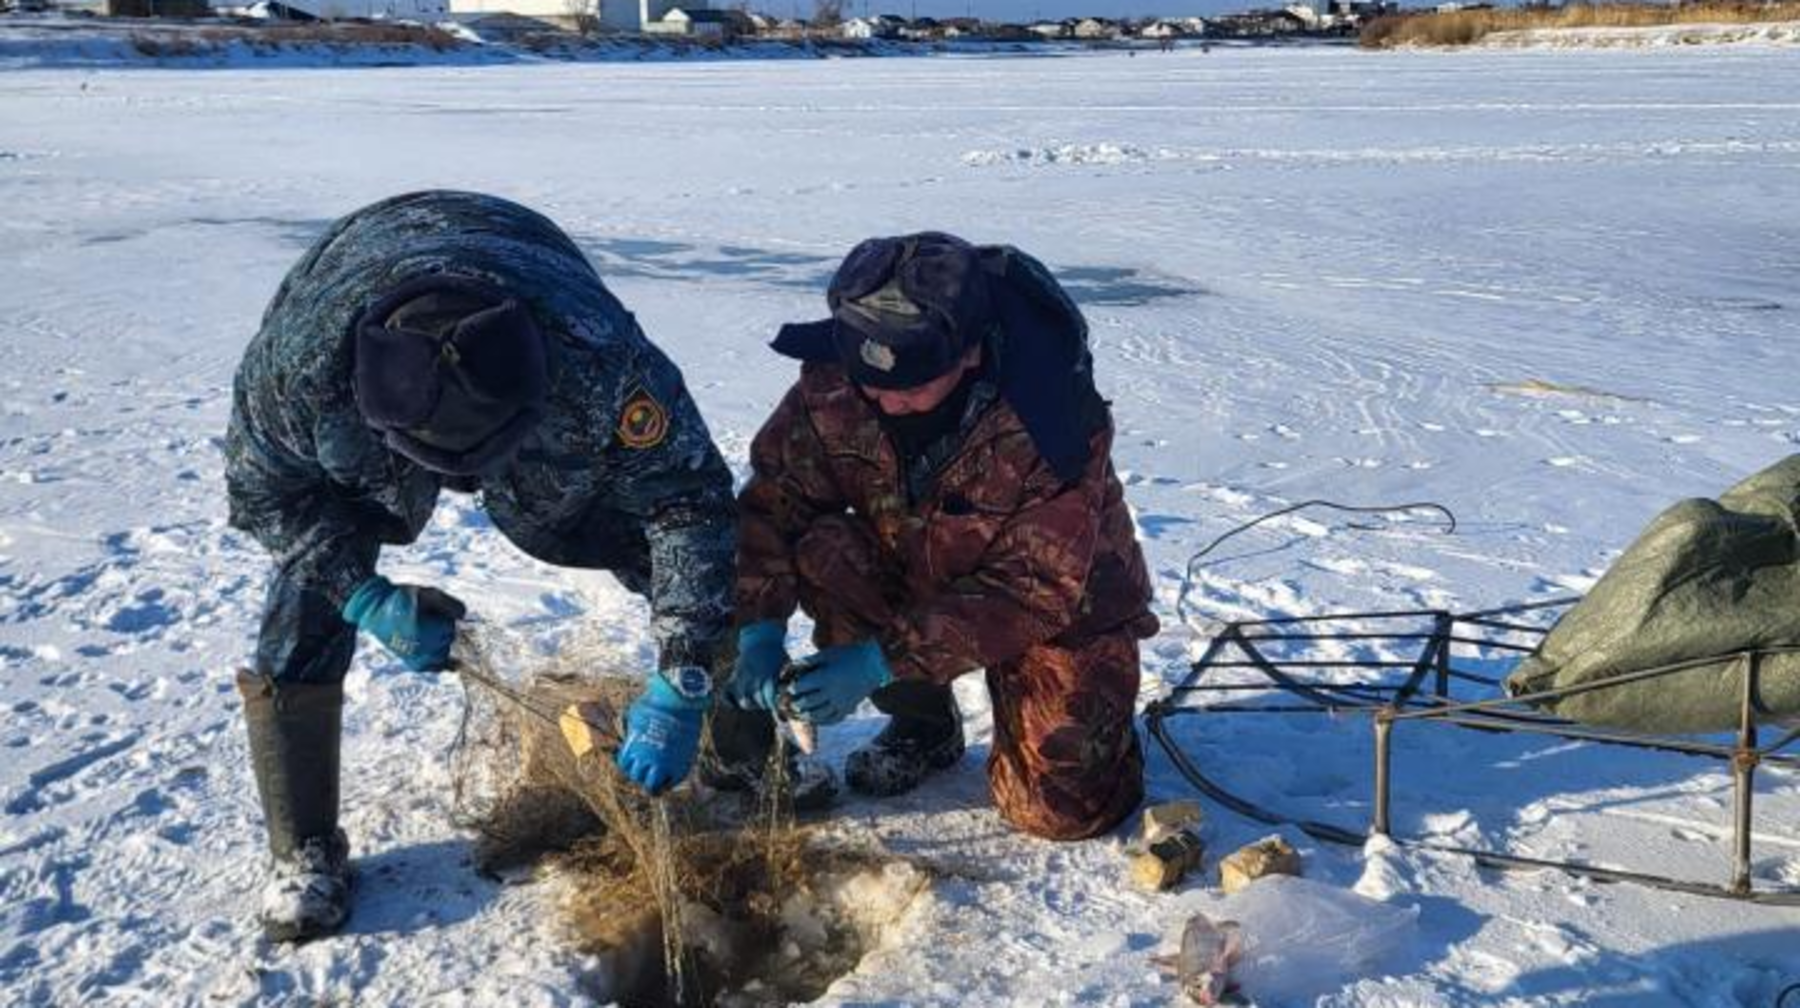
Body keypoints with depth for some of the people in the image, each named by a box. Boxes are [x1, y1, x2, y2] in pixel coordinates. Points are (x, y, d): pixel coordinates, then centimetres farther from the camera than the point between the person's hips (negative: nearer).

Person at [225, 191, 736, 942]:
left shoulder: (601, 360, -45)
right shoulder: (299, 360, -41)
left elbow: (688, 502, -35)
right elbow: (266, 490, -20)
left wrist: (678, 689, -39)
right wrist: (368, 599, -32)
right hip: (353, 449, 1)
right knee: (308, 603, -16)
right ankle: (303, 852, 3)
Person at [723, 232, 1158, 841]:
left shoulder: (1048, 417, -33)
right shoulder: (833, 385, -22)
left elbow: (1038, 589, -30)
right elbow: (772, 499, -13)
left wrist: (886, 659, -36)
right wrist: (760, 628, -29)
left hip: (1059, 605, -4)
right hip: (915, 573, 4)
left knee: (1059, 807, -17)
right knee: (821, 550, -27)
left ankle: (1097, 718, 20)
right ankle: (923, 724, -1)